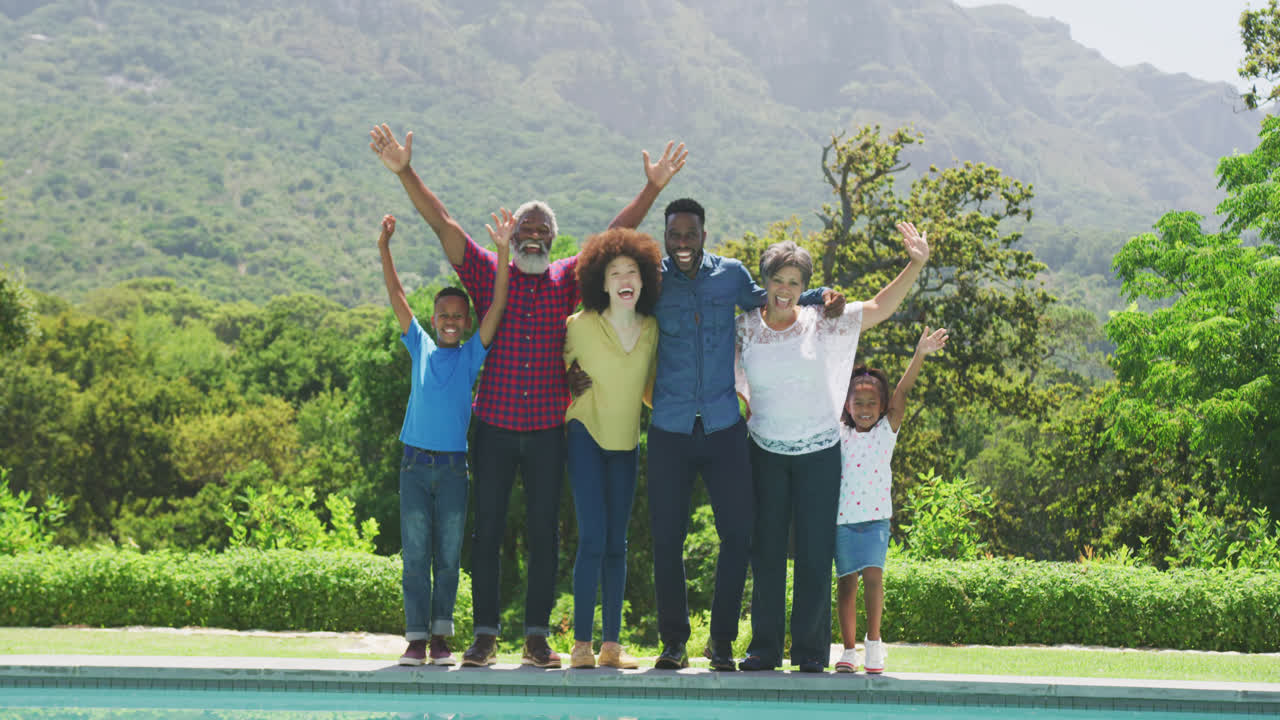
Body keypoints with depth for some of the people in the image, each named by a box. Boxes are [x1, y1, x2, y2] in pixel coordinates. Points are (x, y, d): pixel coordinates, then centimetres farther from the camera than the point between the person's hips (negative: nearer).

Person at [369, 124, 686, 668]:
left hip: (549, 429, 1)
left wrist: (652, 189, -4)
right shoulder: (487, 274, 6)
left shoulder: (567, 280, 9)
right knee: (487, 527, 2)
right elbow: (442, 224, -3)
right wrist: (404, 172, -13)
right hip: (494, 426, -1)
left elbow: (616, 236, 5)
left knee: (544, 531, 3)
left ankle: (537, 635, 11)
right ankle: (485, 634, 10)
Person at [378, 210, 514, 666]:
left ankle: (442, 635, 12)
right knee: (415, 554, 1)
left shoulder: (472, 354, 5)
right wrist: (384, 249, -5)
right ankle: (416, 637, 5)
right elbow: (397, 299, 3)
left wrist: (503, 253, -14)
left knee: (448, 555, 5)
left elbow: (497, 308, -5)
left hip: (453, 465, 0)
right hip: (415, 462, 0)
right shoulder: (420, 348, 7)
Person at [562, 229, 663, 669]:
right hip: (586, 435, -4)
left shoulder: (652, 330, 1)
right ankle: (581, 643, -8)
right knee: (593, 537, -13)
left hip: (625, 442, 4)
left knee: (617, 542, 5)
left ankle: (612, 644, 9)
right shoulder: (582, 326, -11)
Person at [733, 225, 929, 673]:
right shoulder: (743, 328, 1)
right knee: (766, 551, 4)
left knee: (815, 554, -1)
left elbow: (879, 308, -4)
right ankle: (764, 648, 13)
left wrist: (915, 265, -13)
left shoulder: (822, 324, -2)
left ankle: (811, 651, 7)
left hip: (819, 452, -1)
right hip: (765, 454, 1)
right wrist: (743, 409, 5)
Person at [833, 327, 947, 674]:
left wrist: (920, 355, -17)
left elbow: (902, 391, -7)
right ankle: (849, 648, 11)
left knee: (873, 574, -15)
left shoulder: (887, 430, 4)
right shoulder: (838, 433, 5)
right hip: (843, 516, 1)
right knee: (846, 580, 3)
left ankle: (874, 640, -1)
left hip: (876, 517, -1)